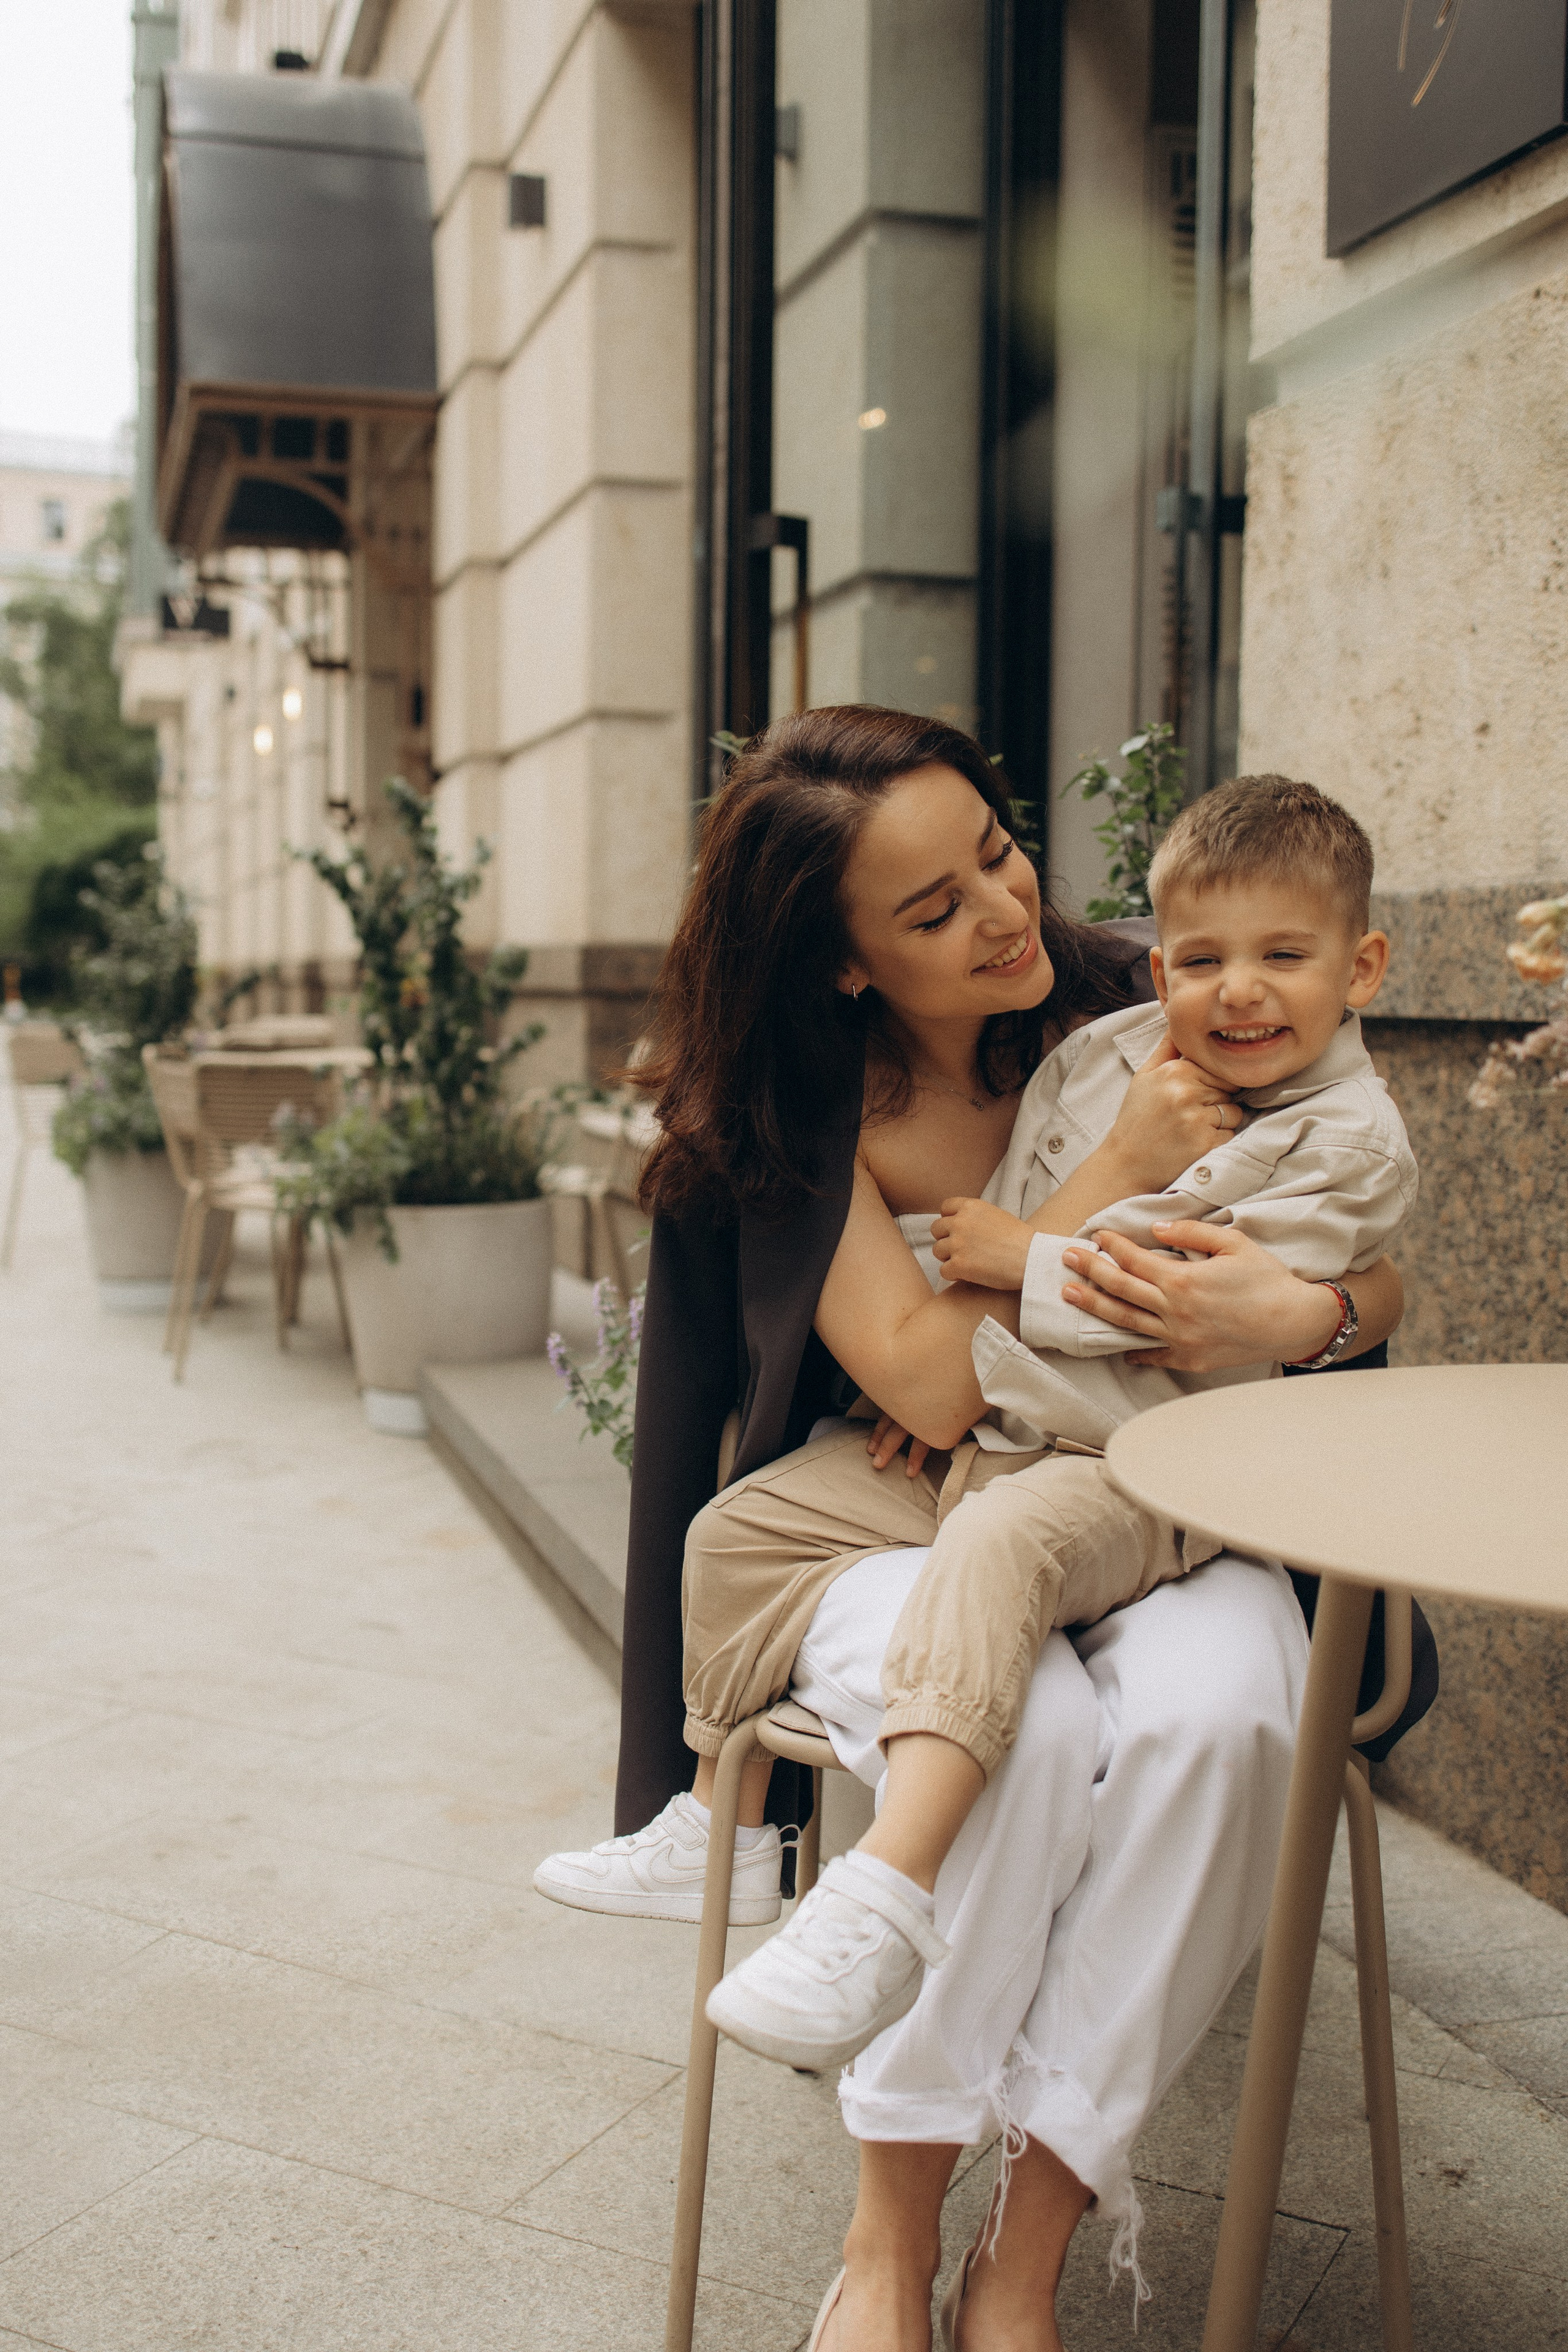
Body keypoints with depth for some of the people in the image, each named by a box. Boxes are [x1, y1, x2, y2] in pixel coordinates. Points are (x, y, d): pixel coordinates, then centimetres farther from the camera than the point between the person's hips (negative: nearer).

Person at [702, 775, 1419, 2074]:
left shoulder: (1350, 1143, -7)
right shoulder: (1097, 1055, 10)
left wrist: (1022, 1260, -12)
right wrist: (937, 1339, 4)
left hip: (1139, 1467, -7)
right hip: (979, 1429, 7)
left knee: (998, 1545, -38)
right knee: (738, 1531, 1)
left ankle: (891, 1893, -43)